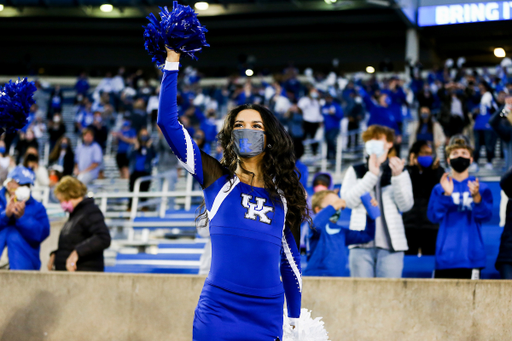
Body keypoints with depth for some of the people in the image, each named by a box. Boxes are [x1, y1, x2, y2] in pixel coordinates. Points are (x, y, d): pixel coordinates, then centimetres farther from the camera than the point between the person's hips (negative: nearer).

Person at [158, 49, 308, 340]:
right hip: (218, 312, -2)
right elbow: (168, 122, -2)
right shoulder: (217, 179, 4)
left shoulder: (282, 195, 11)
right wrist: (172, 62, -5)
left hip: (267, 317, 2)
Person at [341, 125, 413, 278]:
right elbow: (349, 200, -3)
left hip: (390, 245, -1)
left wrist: (397, 176, -14)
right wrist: (371, 175, -9)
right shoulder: (355, 171, 14)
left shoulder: (400, 173, 13)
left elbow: (406, 205, -1)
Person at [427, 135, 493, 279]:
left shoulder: (481, 188, 7)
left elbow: (486, 216, -7)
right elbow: (433, 216, -5)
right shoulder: (439, 188, 10)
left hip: (471, 255, -1)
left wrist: (477, 197, -26)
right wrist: (446, 195, -20)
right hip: (445, 257, 1)